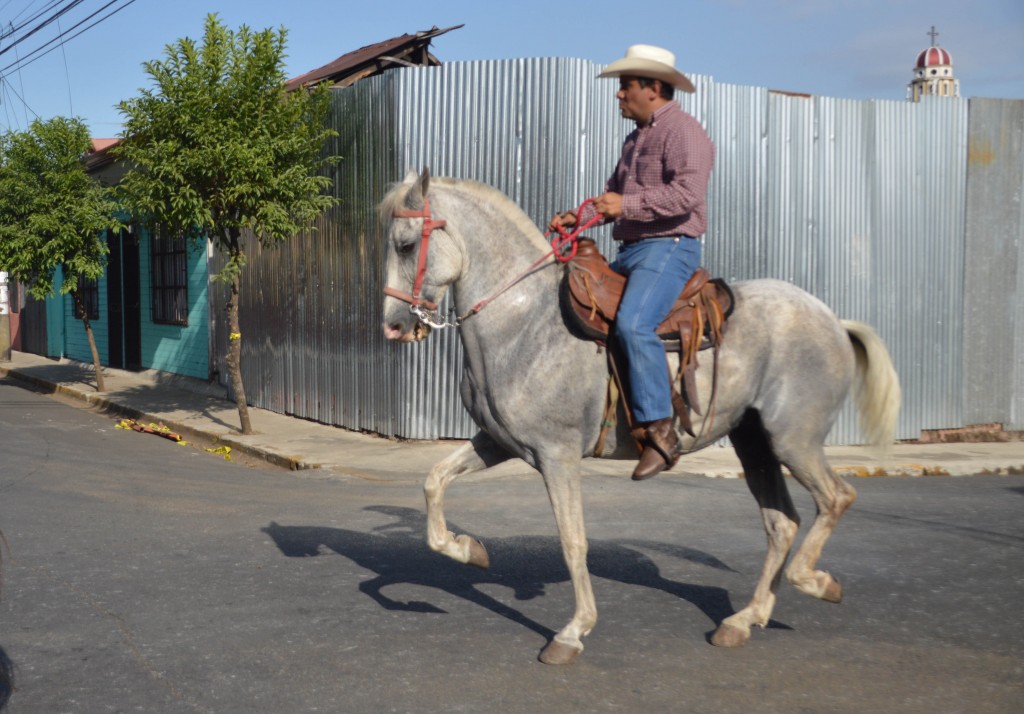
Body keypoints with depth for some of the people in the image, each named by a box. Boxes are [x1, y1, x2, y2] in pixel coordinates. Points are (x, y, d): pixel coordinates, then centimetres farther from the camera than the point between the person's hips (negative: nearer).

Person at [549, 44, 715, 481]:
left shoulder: (682, 131, -8)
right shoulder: (637, 137, 23)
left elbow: (687, 193, -22)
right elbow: (615, 192, 24)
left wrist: (627, 204, -27)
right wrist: (578, 218, 7)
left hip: (669, 247, -10)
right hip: (630, 250, 10)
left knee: (632, 323, -30)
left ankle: (658, 430, -26)